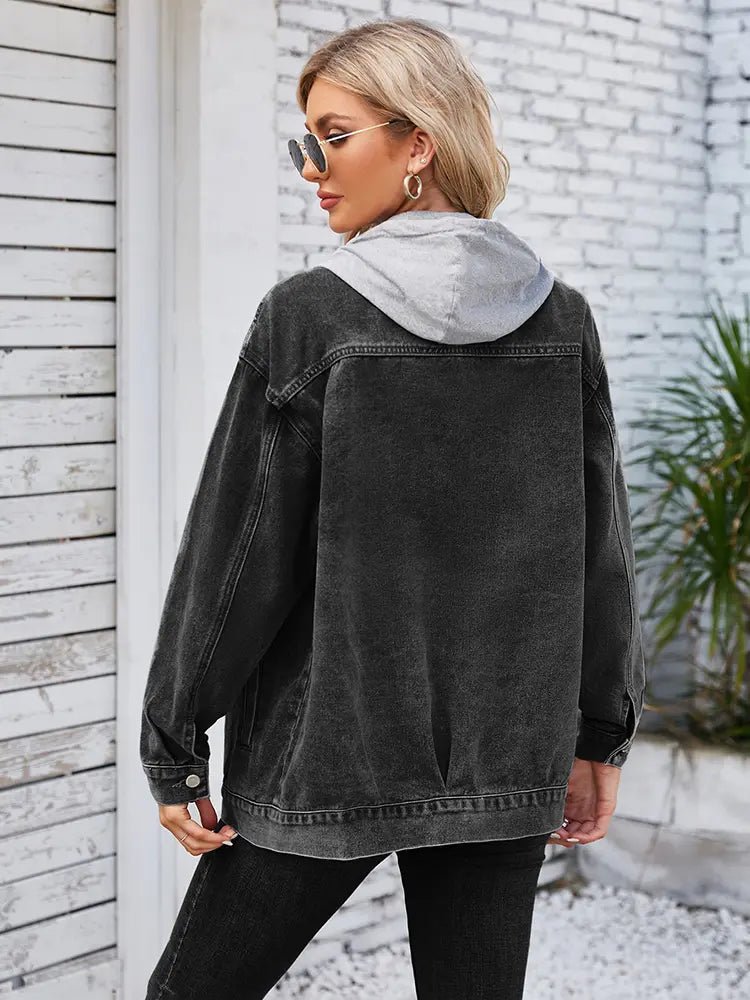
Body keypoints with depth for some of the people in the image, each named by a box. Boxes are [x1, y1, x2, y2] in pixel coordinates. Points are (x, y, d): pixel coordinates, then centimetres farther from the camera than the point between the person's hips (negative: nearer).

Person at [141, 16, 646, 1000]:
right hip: (508, 760, 4)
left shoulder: (307, 316, -12)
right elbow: (600, 546, 5)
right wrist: (601, 735, 14)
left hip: (330, 757, -4)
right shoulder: (560, 318, 0)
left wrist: (174, 744, -1)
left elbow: (237, 549, -10)